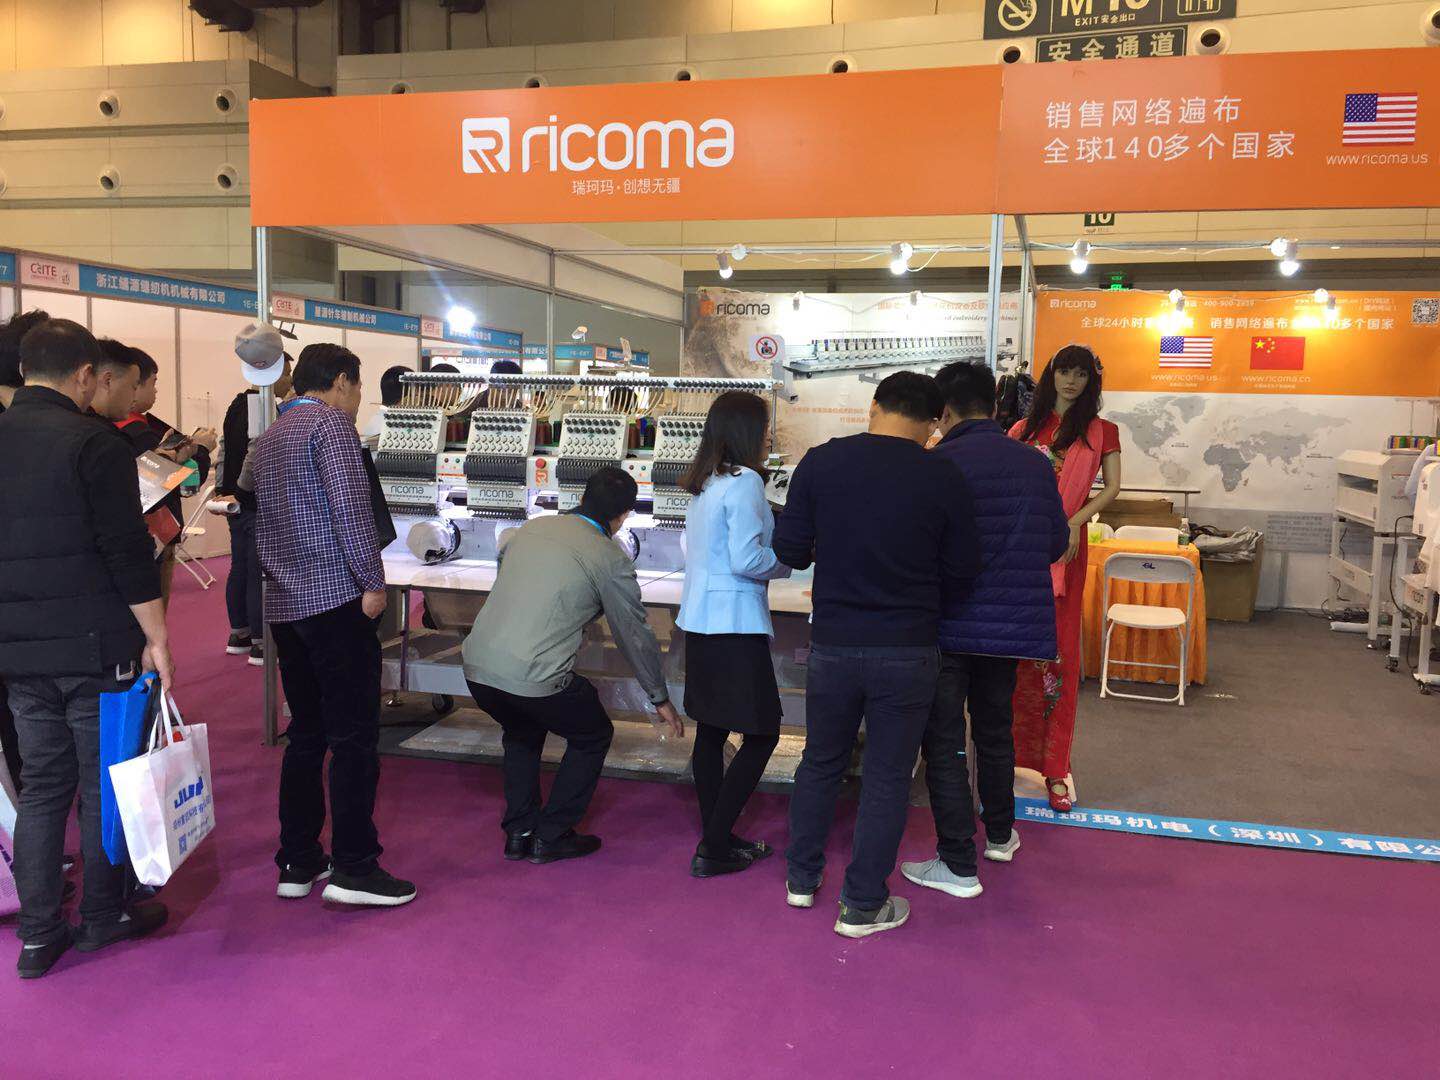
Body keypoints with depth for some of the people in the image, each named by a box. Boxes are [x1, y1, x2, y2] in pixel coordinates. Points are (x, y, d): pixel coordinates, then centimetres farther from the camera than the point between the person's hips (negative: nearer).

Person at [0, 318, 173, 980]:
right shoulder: (93, 443, -13)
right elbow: (128, 552, -17)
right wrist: (157, 637, -10)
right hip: (94, 648, -6)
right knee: (104, 783, 8)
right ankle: (103, 917, 21)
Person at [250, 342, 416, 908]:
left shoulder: (268, 438, 21)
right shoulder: (331, 423, -7)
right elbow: (351, 507, -17)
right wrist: (373, 581, -13)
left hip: (283, 603, 9)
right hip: (334, 598, -9)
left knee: (306, 734, 13)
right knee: (355, 735, -4)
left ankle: (298, 864, 18)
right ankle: (353, 868, -1)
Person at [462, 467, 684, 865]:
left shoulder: (530, 528, 13)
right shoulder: (611, 560, -1)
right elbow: (635, 635, 6)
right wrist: (660, 699, 20)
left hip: (477, 665, 6)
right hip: (535, 679, -6)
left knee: (523, 732, 34)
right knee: (592, 737, 21)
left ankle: (518, 832, 34)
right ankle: (551, 837, 22)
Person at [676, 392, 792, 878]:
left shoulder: (705, 483, 12)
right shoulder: (744, 481, -14)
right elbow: (746, 560, -20)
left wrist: (781, 550, 15)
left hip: (700, 620, 10)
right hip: (735, 625, -9)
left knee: (711, 730, 14)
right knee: (762, 734, -1)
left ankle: (716, 837, 24)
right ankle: (714, 848, 0)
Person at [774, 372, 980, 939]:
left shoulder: (821, 462, -6)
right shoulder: (942, 478, -9)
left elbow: (790, 550, -2)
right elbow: (962, 569, -2)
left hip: (833, 643, 2)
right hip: (907, 652, -2)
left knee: (821, 762, 20)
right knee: (887, 776, 11)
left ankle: (802, 877, 34)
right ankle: (863, 904, 20)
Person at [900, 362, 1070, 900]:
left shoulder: (938, 464, -15)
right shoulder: (1035, 463, 2)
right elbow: (1057, 542, 10)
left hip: (951, 625, -5)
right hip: (1014, 624, 6)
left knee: (945, 741, 4)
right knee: (995, 729, 23)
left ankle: (958, 865, 7)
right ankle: (999, 833, 40)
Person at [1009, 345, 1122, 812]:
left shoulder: (1100, 431, 8)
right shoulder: (1025, 428, 14)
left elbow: (1111, 488, 0)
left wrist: (1076, 521, -16)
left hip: (1063, 547, -2)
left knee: (1058, 651, -2)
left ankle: (1055, 769, 3)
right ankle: (1010, 748, 16)